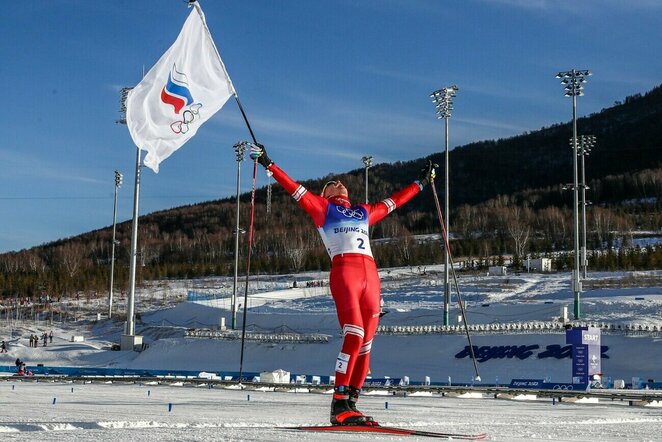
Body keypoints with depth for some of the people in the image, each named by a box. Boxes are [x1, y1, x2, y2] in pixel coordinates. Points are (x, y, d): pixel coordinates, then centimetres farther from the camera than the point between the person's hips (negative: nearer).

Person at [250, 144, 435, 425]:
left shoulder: (364, 212, 31)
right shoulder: (321, 207, 19)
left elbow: (393, 201, 42)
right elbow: (294, 189, 12)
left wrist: (422, 182, 50)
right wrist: (268, 164, 5)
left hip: (371, 275, 6)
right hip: (344, 271, -6)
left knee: (365, 343, 0)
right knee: (354, 336, -21)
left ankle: (351, 404, 3)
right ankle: (339, 404, -22)